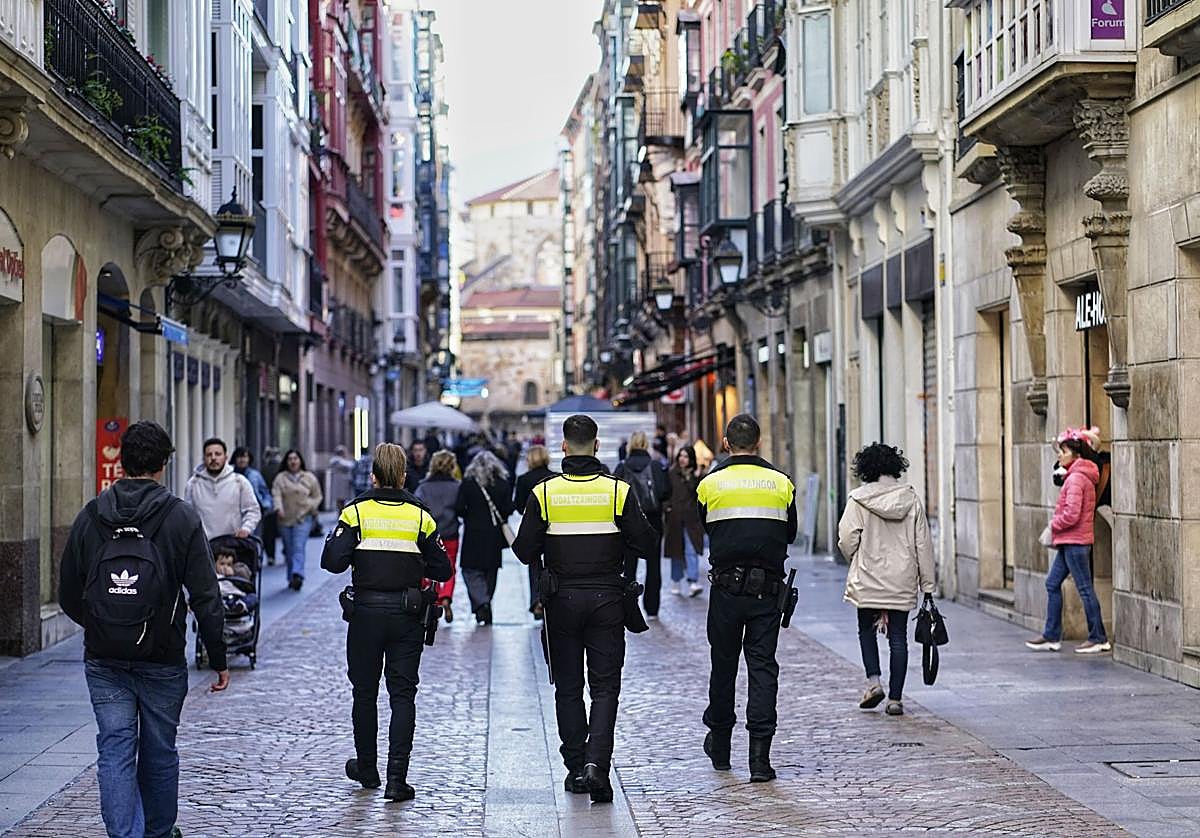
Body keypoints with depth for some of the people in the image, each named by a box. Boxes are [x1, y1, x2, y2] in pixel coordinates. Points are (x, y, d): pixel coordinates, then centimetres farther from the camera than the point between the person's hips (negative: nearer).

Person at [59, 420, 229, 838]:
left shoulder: (90, 517, 0)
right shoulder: (182, 518, -7)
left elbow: (69, 596, 6)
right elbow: (206, 597, -9)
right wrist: (219, 659, -1)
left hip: (103, 660, 1)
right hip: (163, 659, -1)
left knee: (115, 752, 3)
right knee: (159, 750, 14)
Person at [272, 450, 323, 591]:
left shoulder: (310, 478, 8)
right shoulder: (280, 478, 7)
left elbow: (317, 497, 13)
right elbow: (276, 494, -6)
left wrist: (309, 507, -4)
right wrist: (279, 508, -24)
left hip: (303, 519, -2)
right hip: (285, 520, 2)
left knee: (299, 547, -15)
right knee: (289, 550, 7)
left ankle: (297, 575, -27)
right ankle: (292, 578, 16)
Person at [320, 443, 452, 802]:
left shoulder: (357, 511, -5)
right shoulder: (420, 515, 0)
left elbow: (333, 561, -12)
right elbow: (442, 570, 1)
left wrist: (335, 540, 8)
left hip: (366, 610, 0)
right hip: (408, 614, 1)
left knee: (365, 692, 15)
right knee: (402, 694, 2)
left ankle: (367, 769, 29)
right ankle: (397, 779, -6)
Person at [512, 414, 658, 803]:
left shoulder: (544, 493, -5)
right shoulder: (618, 491, -6)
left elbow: (525, 551, -4)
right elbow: (645, 545, -4)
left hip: (561, 600, 1)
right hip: (606, 600, 0)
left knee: (568, 687, 12)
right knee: (605, 687, 3)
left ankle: (576, 768, 15)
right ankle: (597, 763, -14)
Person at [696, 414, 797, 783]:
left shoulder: (710, 484, 0)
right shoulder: (781, 483, 3)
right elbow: (790, 535, 13)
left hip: (726, 586, 0)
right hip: (768, 587, 0)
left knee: (723, 663, 14)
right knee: (763, 666, 2)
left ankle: (720, 744, 28)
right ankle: (760, 756, -5)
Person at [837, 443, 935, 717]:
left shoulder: (859, 499, -7)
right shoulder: (911, 498, 1)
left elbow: (847, 538, -11)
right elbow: (923, 544, 2)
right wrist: (927, 585, 7)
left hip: (868, 581, -2)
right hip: (903, 581, 2)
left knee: (867, 630, 17)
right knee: (898, 637, 6)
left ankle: (873, 681, 1)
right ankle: (895, 698, 5)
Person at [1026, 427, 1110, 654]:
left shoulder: (1076, 478, -17)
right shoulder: (1081, 476, 15)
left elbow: (1071, 514, -23)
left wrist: (1054, 525, -6)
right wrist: (1057, 530, 12)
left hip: (1075, 541, -11)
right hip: (1069, 541, 11)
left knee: (1085, 589, -3)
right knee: (1052, 584, 12)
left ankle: (1099, 639, 3)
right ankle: (1052, 637, 15)